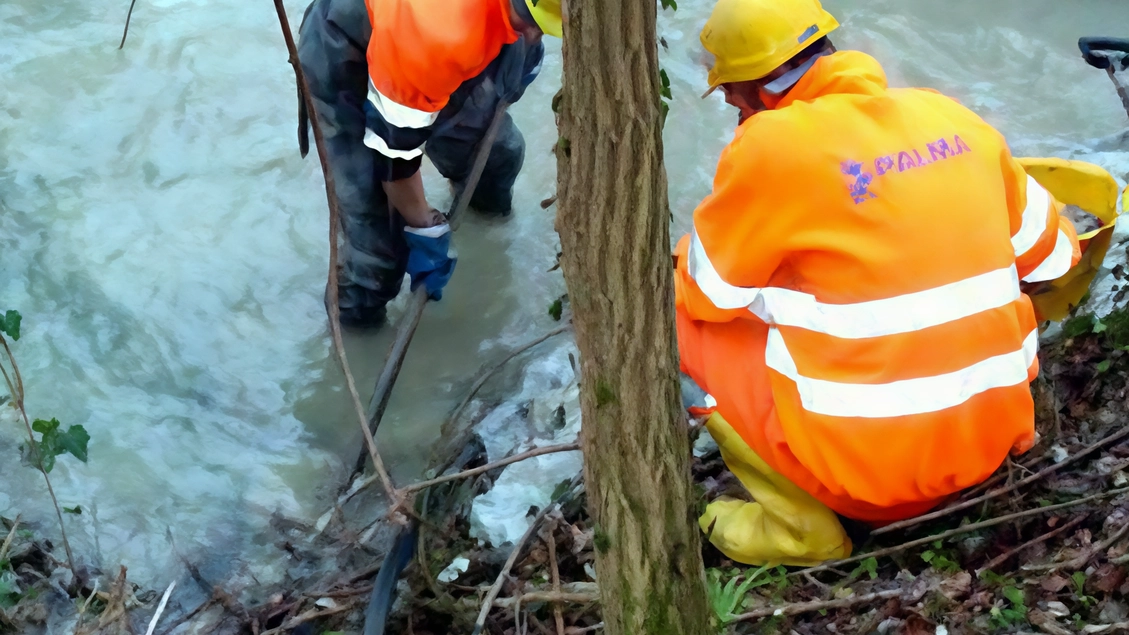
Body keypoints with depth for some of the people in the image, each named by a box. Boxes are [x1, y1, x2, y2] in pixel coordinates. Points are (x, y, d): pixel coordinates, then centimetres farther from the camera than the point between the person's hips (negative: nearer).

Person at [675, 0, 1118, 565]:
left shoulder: (771, 145, -13)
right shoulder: (952, 117, 5)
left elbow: (706, 293, -1)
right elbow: (1046, 253, 16)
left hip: (868, 458, -7)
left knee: (676, 315, 9)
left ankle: (800, 525, 7)